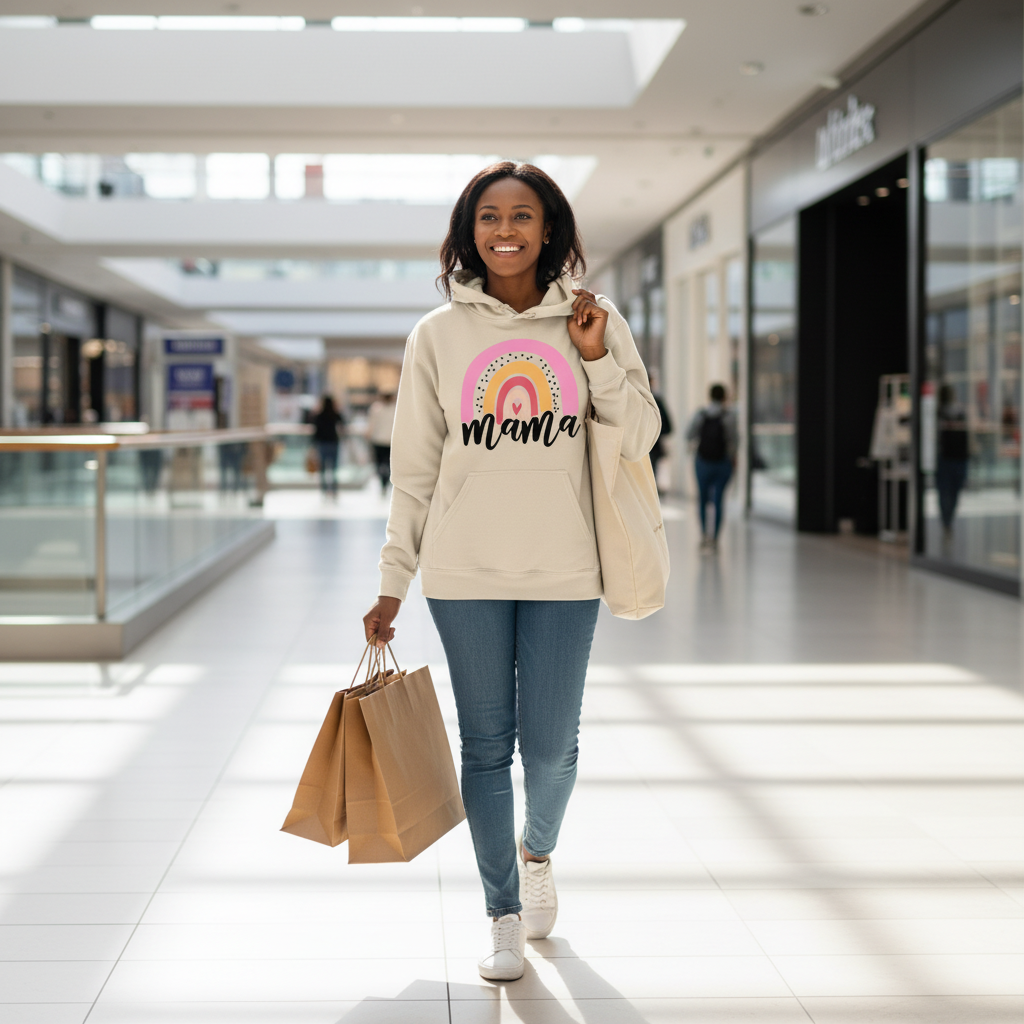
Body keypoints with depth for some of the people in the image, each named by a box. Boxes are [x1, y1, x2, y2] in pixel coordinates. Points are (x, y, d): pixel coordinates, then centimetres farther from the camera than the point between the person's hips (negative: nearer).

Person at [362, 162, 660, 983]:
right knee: (486, 746, 5)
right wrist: (392, 583, 4)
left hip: (563, 572, 0)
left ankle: (538, 850, 38)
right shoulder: (438, 335, 2)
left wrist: (596, 359, -11)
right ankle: (504, 914, 20)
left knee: (552, 744, 5)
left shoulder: (592, 323, 3)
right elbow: (414, 469, 5)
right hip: (465, 574, 0)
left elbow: (641, 440, 2)